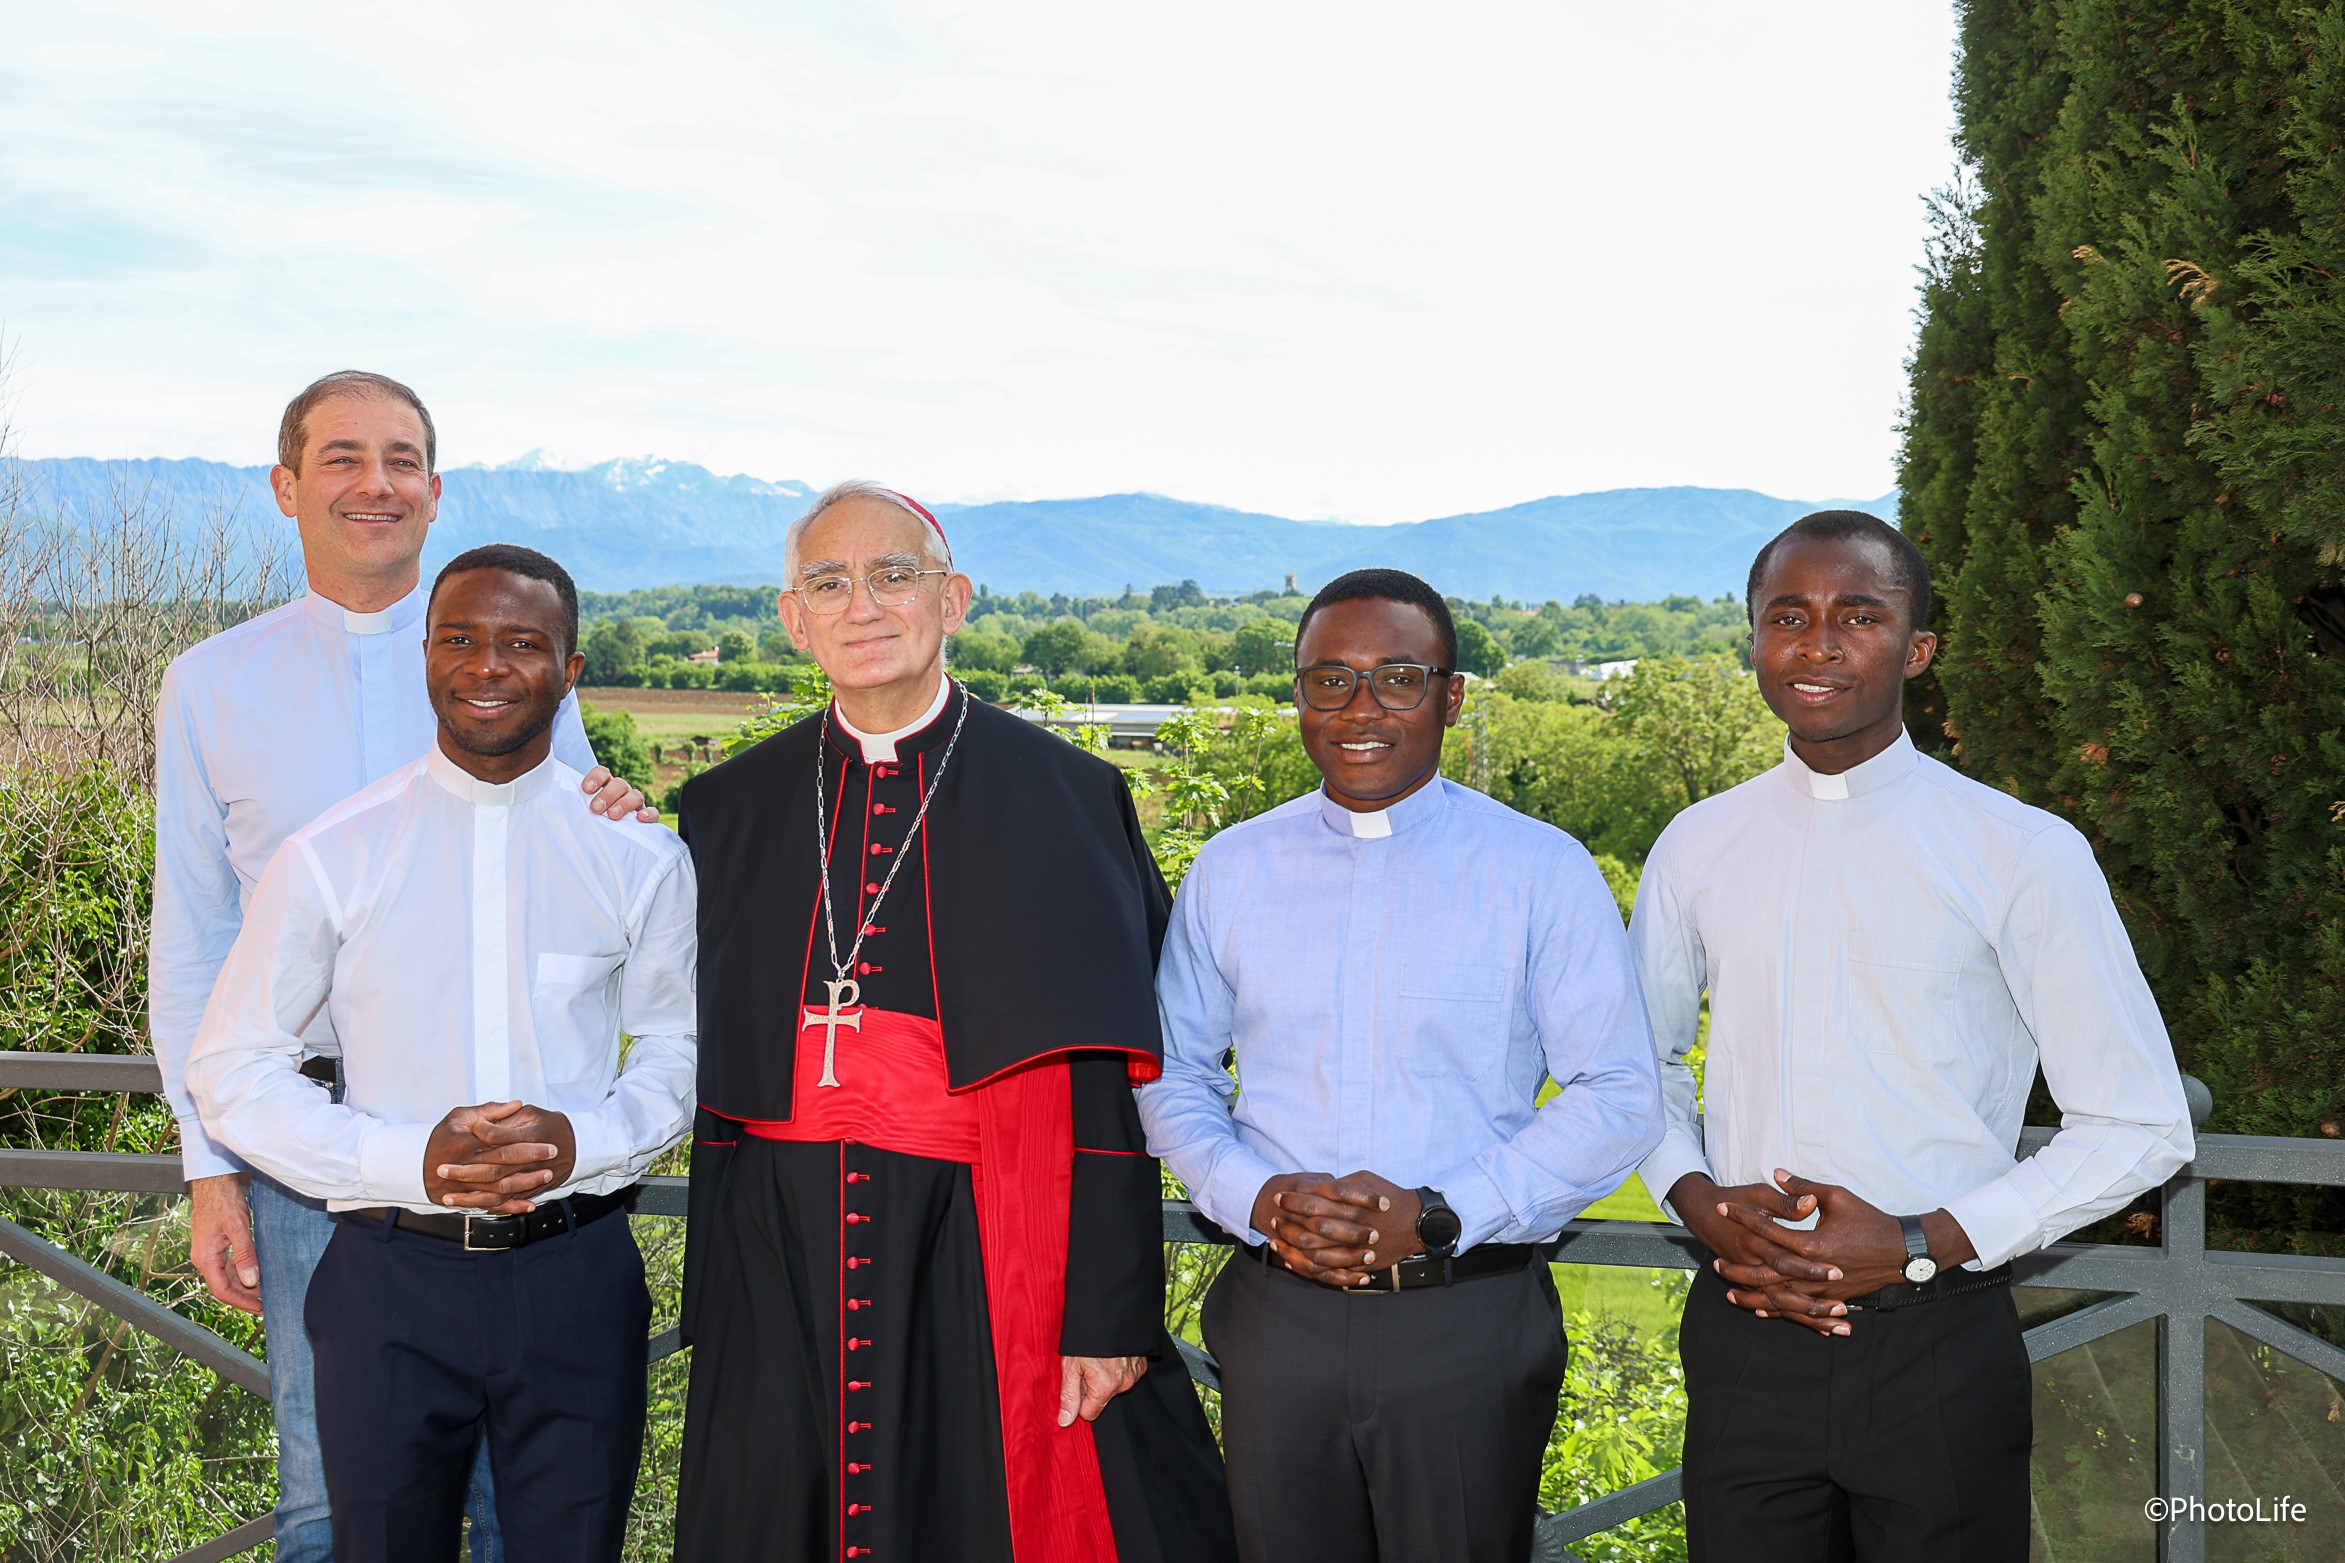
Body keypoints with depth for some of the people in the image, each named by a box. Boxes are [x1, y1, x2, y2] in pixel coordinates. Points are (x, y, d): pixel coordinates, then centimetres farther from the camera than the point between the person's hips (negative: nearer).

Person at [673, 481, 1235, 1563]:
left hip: (986, 1264, -3)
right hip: (779, 1276, 3)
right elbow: (702, 1064, 9)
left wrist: (1110, 1316, -11)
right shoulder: (728, 811, 7)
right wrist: (715, 1310, 5)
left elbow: (1107, 1089, -7)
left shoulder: (1065, 800, -4)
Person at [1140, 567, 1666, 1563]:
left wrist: (1438, 1216, -14)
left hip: (1466, 1321, -2)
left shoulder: (1542, 871, -2)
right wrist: (1258, 1198, -8)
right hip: (1276, 1317, 2)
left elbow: (1621, 1099, -4)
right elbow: (1171, 1075, 10)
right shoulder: (1231, 871, 7)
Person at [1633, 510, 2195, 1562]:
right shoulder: (1695, 850, 4)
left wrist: (1919, 1245, -12)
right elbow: (1642, 1062, 17)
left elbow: (2142, 1126, -4)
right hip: (1742, 1333, 3)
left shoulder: (2022, 856, -6)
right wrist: (1697, 1199, -3)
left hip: (1937, 1346, -2)